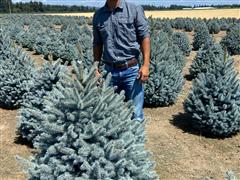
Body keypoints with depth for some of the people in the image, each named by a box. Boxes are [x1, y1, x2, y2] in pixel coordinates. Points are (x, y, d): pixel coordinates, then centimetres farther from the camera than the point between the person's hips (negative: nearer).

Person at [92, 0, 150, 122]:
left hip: (131, 69, -3)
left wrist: (146, 65, -13)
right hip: (109, 71, 3)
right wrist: (96, 69, 10)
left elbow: (145, 37, -4)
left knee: (136, 116, 0)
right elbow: (97, 44, 15)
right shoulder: (98, 15, 9)